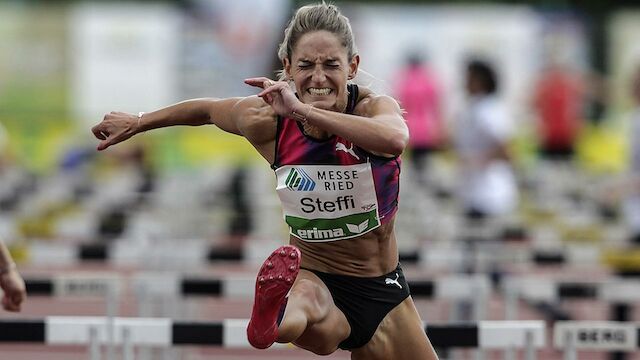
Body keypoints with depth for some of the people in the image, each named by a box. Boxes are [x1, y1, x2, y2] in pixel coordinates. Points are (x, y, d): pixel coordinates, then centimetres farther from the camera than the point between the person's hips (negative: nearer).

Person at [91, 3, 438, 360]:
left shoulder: (374, 107, -16)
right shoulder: (267, 121, -10)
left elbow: (395, 138, -42)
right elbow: (207, 109, 13)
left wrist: (303, 109, -48)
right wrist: (136, 123, 27)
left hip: (381, 289, 2)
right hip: (313, 274, -2)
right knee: (304, 298, -38)